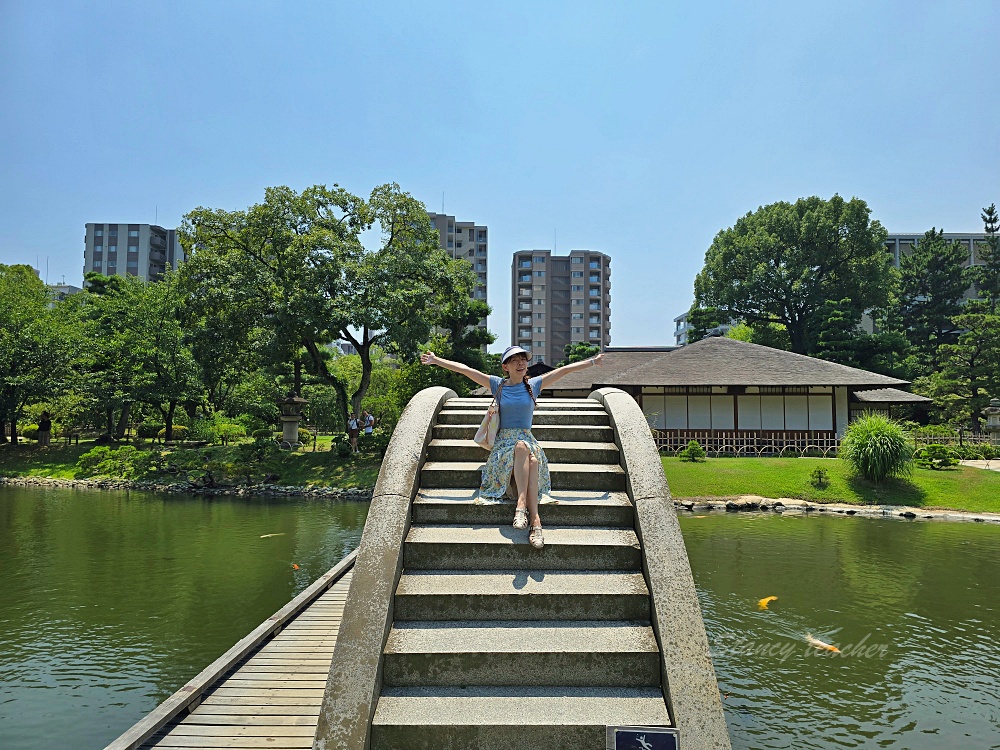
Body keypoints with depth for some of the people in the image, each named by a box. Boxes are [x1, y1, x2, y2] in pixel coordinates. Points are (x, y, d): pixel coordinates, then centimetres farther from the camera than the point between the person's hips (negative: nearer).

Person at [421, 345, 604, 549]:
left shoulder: (534, 385, 13)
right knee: (521, 447, -38)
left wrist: (593, 361, 17)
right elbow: (465, 370, 7)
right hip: (504, 441, -1)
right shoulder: (498, 385, 11)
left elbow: (564, 370, 14)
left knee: (533, 461, -36)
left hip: (528, 439, 2)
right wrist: (436, 360, 6)